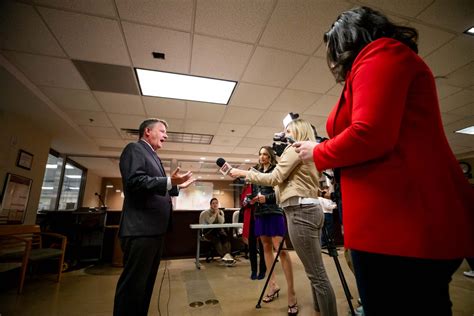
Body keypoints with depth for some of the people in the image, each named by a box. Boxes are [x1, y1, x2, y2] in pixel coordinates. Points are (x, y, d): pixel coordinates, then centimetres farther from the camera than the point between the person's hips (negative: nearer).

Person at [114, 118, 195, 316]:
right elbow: (135, 181, -22)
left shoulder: (152, 156, 21)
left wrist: (177, 186, 17)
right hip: (141, 229, -10)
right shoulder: (135, 149, -6)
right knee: (133, 282, 0)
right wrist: (169, 181, -28)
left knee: (146, 281, 19)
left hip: (154, 228, 10)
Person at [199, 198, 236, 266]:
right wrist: (215, 213, -11)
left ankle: (227, 255, -41)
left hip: (219, 230, 3)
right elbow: (210, 221, -17)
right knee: (216, 239, -34)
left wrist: (217, 213, -10)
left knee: (226, 237, -30)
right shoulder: (206, 212, 2)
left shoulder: (221, 212, 12)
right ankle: (224, 256, -40)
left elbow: (222, 222, -6)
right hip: (209, 231, -3)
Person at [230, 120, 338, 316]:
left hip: (300, 211, -10)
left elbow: (274, 178, -13)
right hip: (311, 209, 10)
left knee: (316, 274, -5)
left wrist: (244, 173, -8)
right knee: (316, 272, 14)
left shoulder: (294, 148, -4)